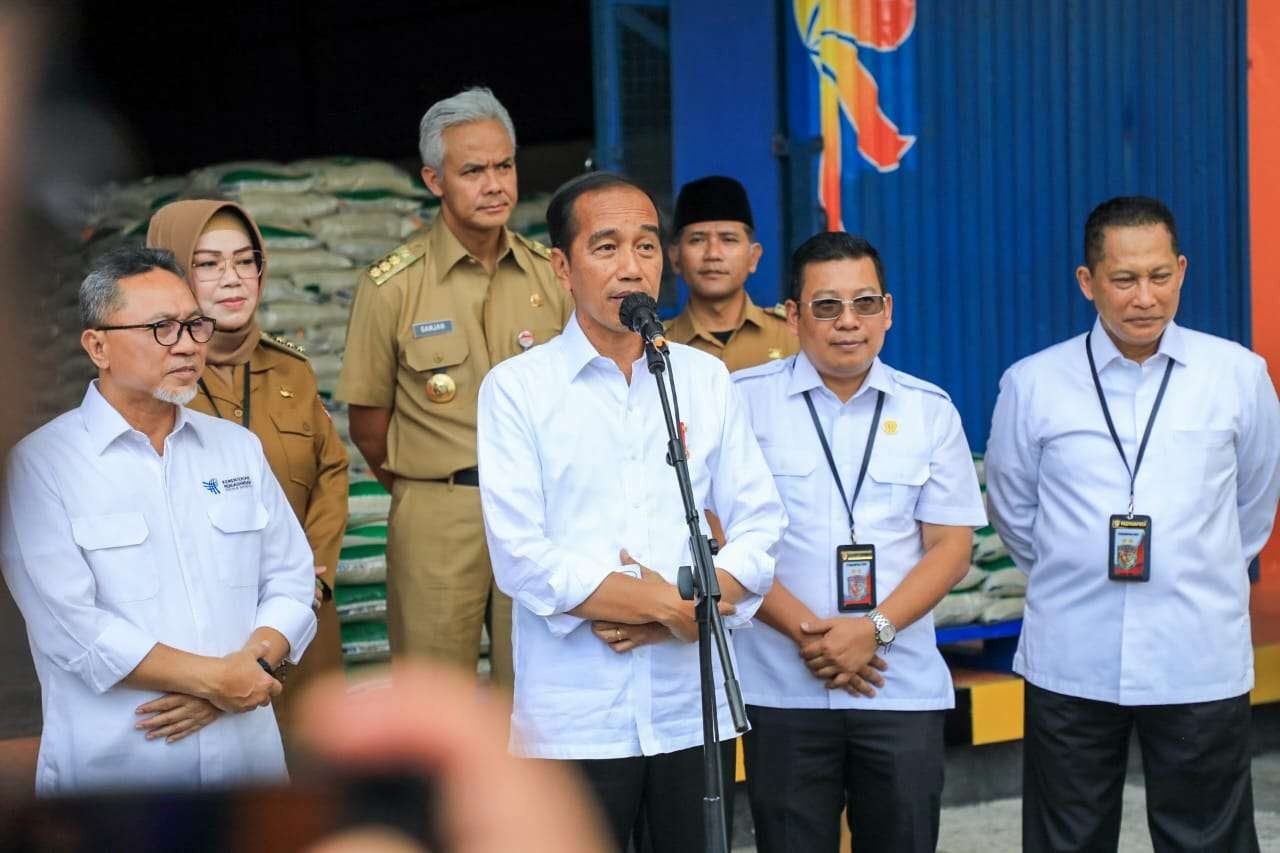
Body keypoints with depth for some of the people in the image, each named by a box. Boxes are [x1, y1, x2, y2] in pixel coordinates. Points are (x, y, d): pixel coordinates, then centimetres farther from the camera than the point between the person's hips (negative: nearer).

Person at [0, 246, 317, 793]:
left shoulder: (238, 448, 10)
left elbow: (291, 584, 6)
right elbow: (70, 626, -16)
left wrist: (248, 667, -13)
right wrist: (216, 678, -14)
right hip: (113, 767, -4)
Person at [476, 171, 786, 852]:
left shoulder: (706, 379, 9)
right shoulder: (516, 388, -2)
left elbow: (760, 525, 5)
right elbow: (520, 559, -11)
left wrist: (691, 604, -12)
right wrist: (675, 609, -11)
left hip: (693, 714, 3)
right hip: (574, 722, -3)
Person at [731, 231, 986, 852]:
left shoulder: (929, 410, 8)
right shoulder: (743, 400, 1)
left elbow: (950, 546, 5)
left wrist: (876, 628, -10)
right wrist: (805, 631, -12)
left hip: (903, 688, 2)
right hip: (782, 689, -2)